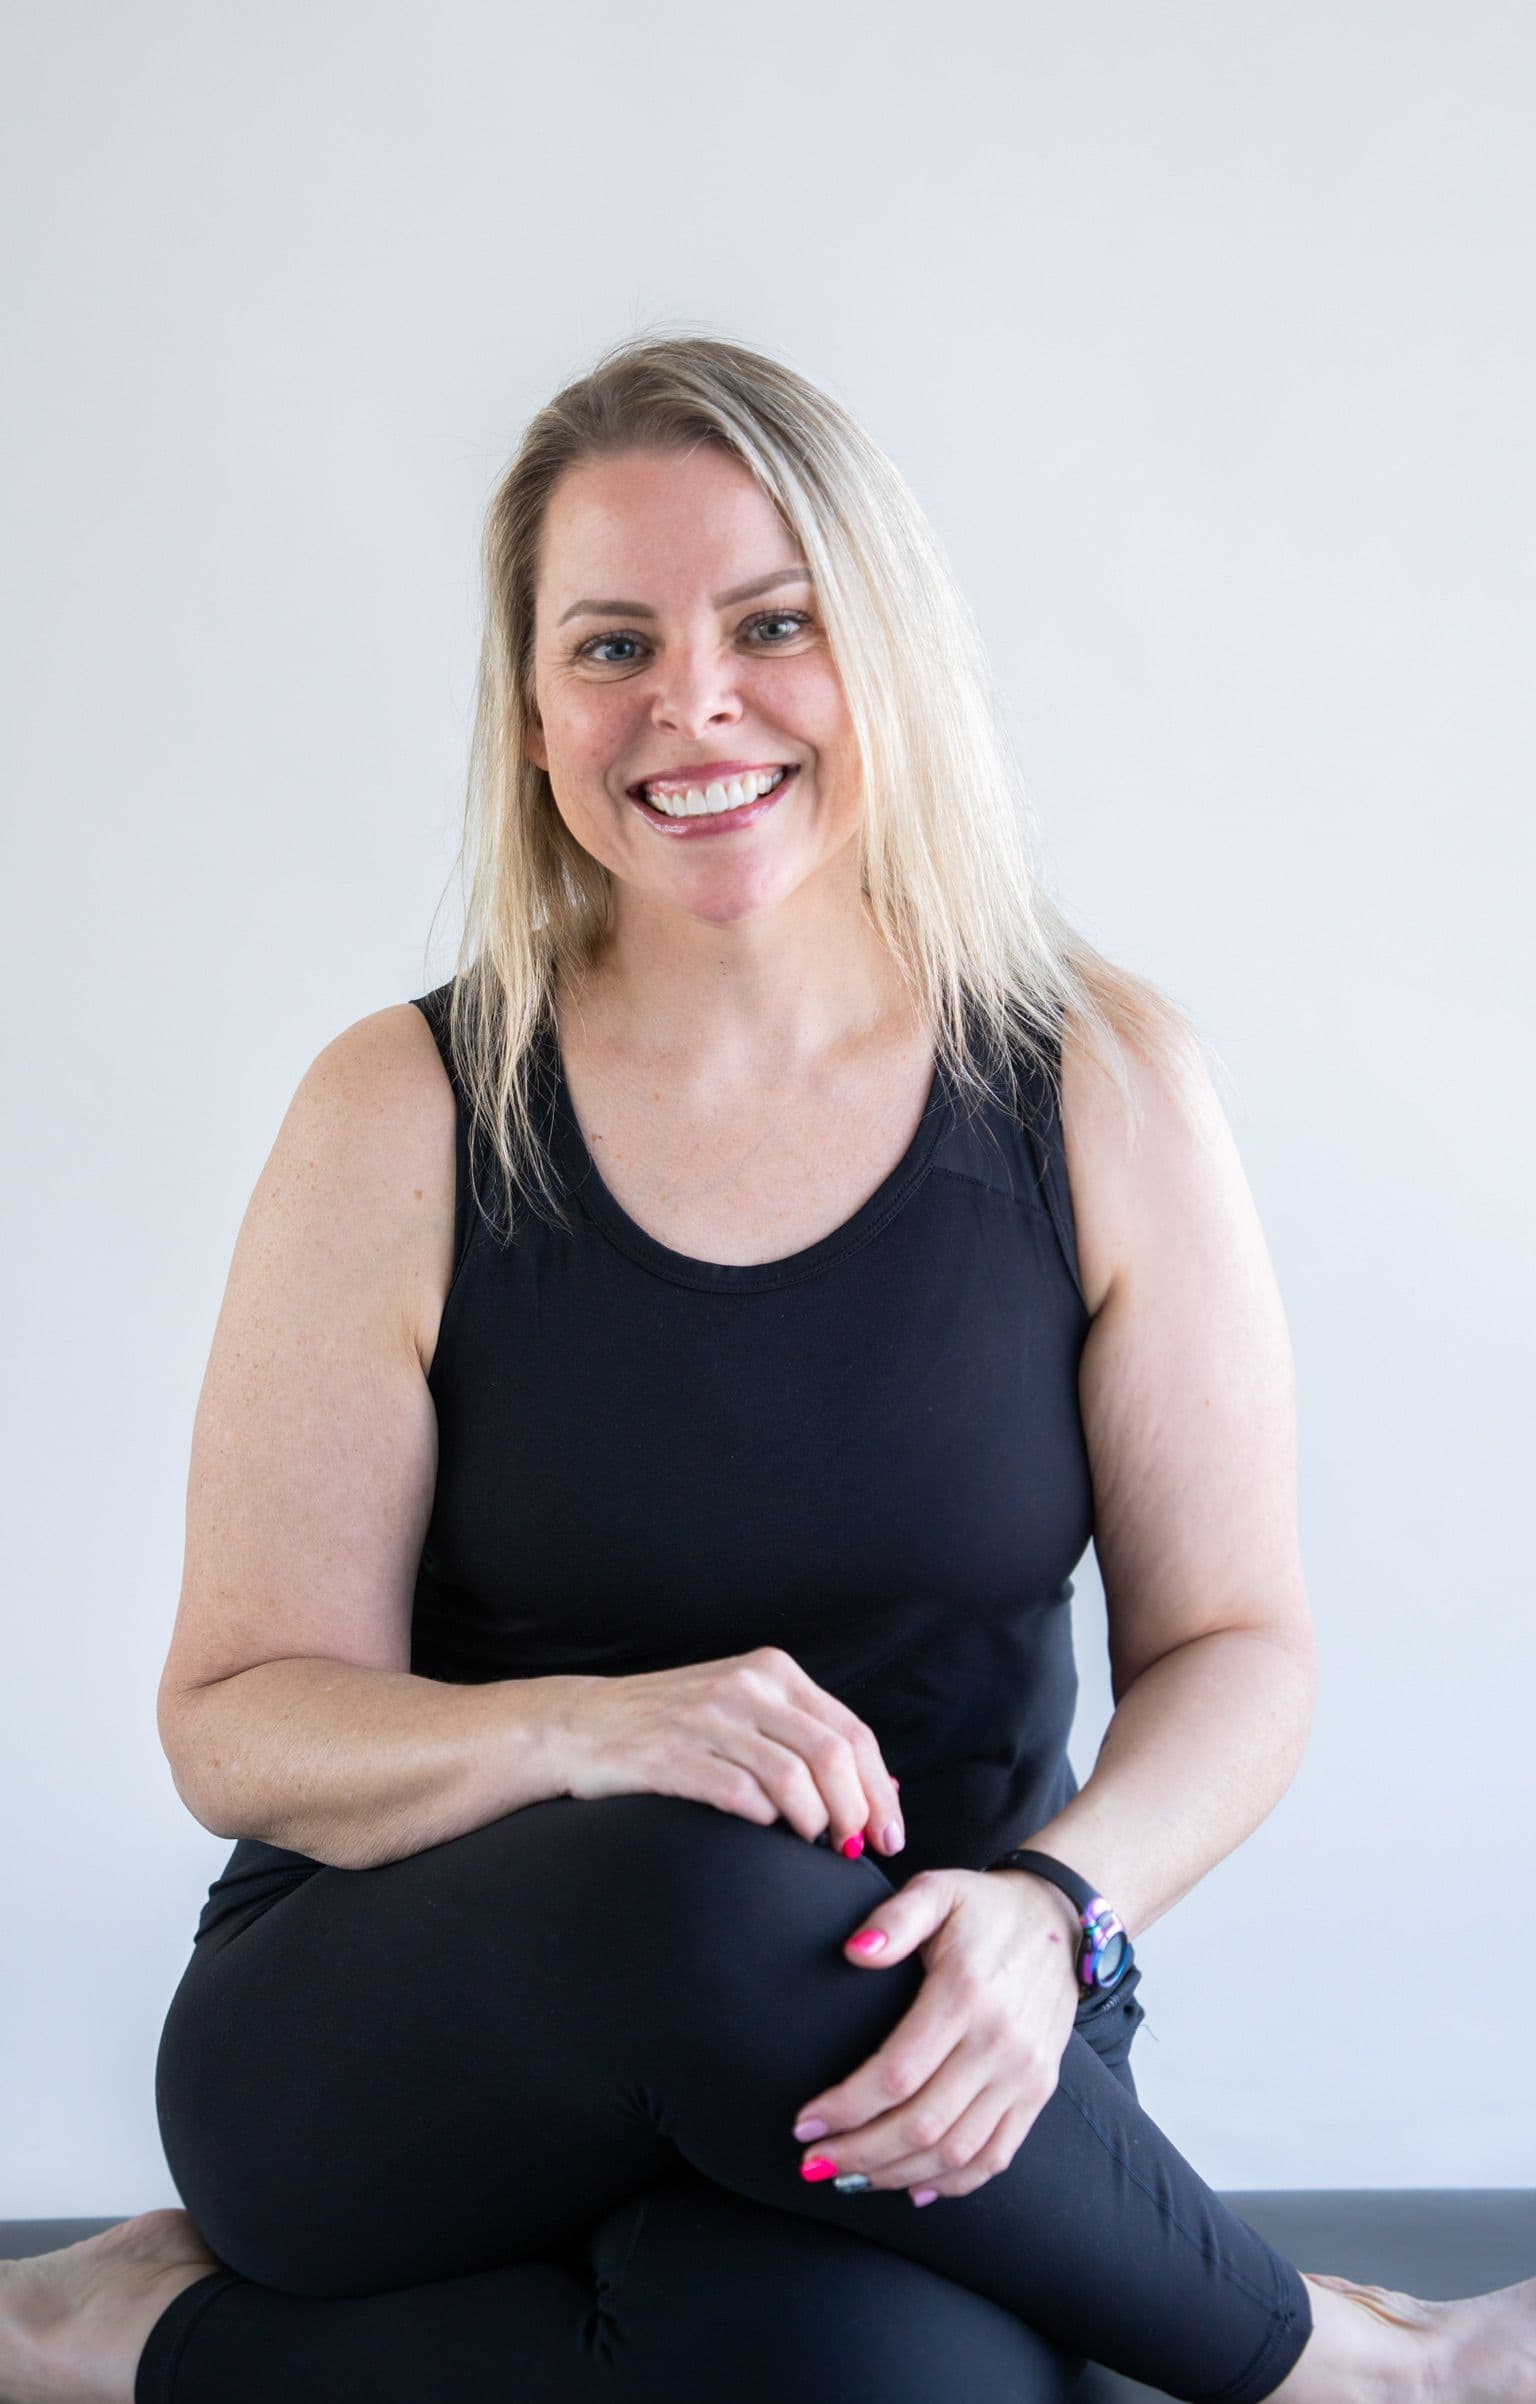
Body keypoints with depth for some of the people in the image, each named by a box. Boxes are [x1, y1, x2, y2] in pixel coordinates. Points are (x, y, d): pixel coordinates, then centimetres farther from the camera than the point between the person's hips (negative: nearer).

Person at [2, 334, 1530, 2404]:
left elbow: (1234, 1641, 1)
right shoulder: (403, 1120, -5)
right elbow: (239, 1717, -4)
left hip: (881, 2069, 1)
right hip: (390, 2057, 0)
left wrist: (1049, 1907, -21)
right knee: (696, 1895, -37)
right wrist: (581, 1729, -26)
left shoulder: (1097, 1086, -1)